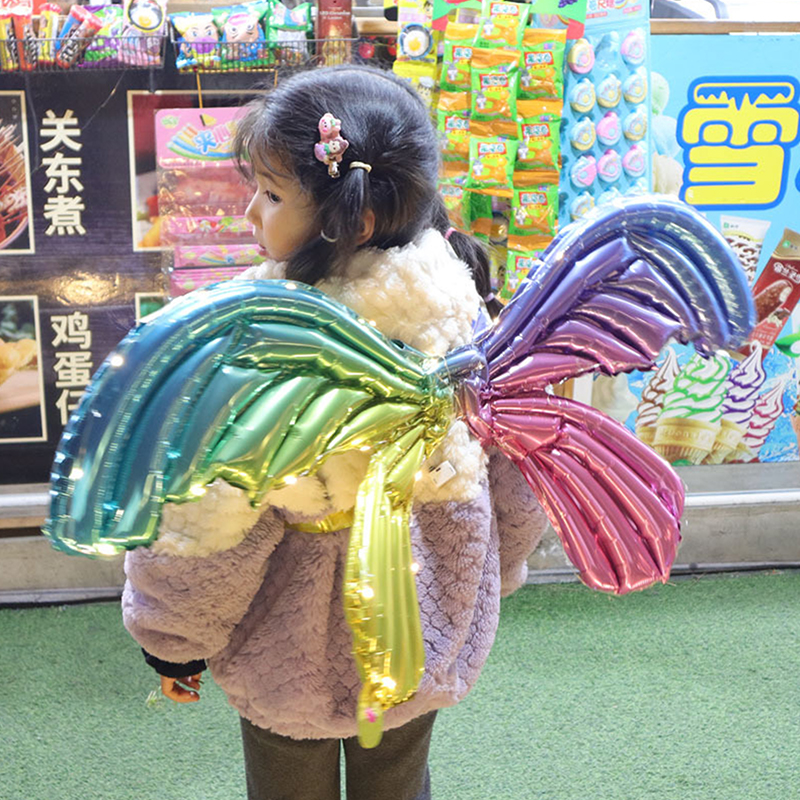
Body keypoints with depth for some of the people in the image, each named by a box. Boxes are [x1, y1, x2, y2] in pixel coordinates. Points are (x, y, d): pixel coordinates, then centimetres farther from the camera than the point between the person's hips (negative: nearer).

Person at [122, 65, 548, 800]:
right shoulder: (467, 311, -15)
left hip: (288, 652, -4)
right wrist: (494, 576, 17)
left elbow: (204, 519, -21)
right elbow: (515, 480, -2)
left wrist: (172, 639, -2)